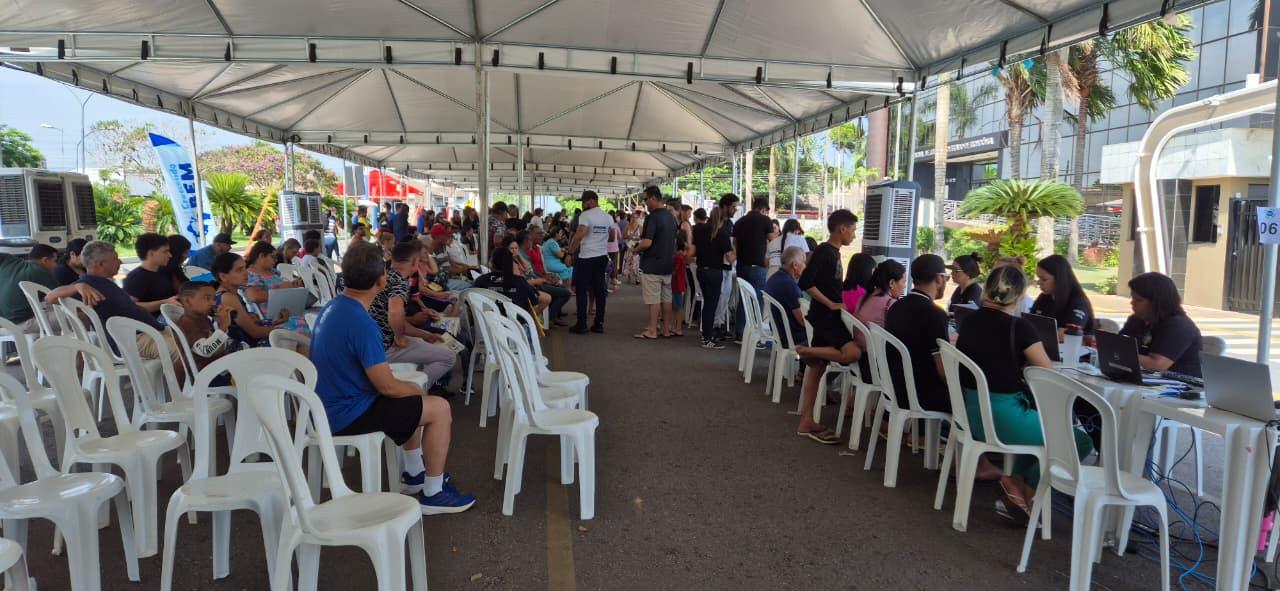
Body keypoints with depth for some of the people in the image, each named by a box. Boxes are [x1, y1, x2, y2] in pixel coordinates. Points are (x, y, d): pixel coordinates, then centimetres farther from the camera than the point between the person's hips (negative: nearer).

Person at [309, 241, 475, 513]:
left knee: (410, 397, 27)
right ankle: (433, 493, 5)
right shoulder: (361, 323, -27)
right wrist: (415, 389, -1)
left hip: (331, 404, 10)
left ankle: (413, 473, 36)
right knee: (440, 408, -6)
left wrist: (411, 387, 12)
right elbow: (387, 386, -22)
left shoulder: (334, 306, 4)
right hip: (347, 415, -10)